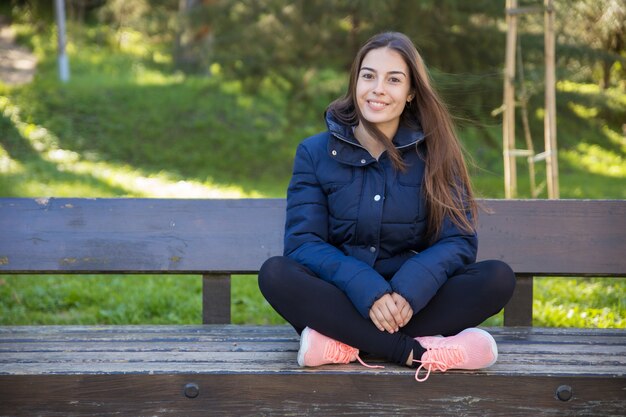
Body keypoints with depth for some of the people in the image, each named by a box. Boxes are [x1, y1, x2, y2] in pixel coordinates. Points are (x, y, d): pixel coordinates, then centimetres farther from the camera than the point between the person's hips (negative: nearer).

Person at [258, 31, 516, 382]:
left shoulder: (434, 154, 3)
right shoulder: (315, 153, 2)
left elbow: (459, 240, -6)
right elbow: (303, 243, -8)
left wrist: (409, 291, -26)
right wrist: (367, 291, -25)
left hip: (412, 303, 1)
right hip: (340, 299, -1)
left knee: (498, 277, -24)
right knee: (275, 274, -30)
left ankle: (343, 345, -29)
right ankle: (418, 352, -33)